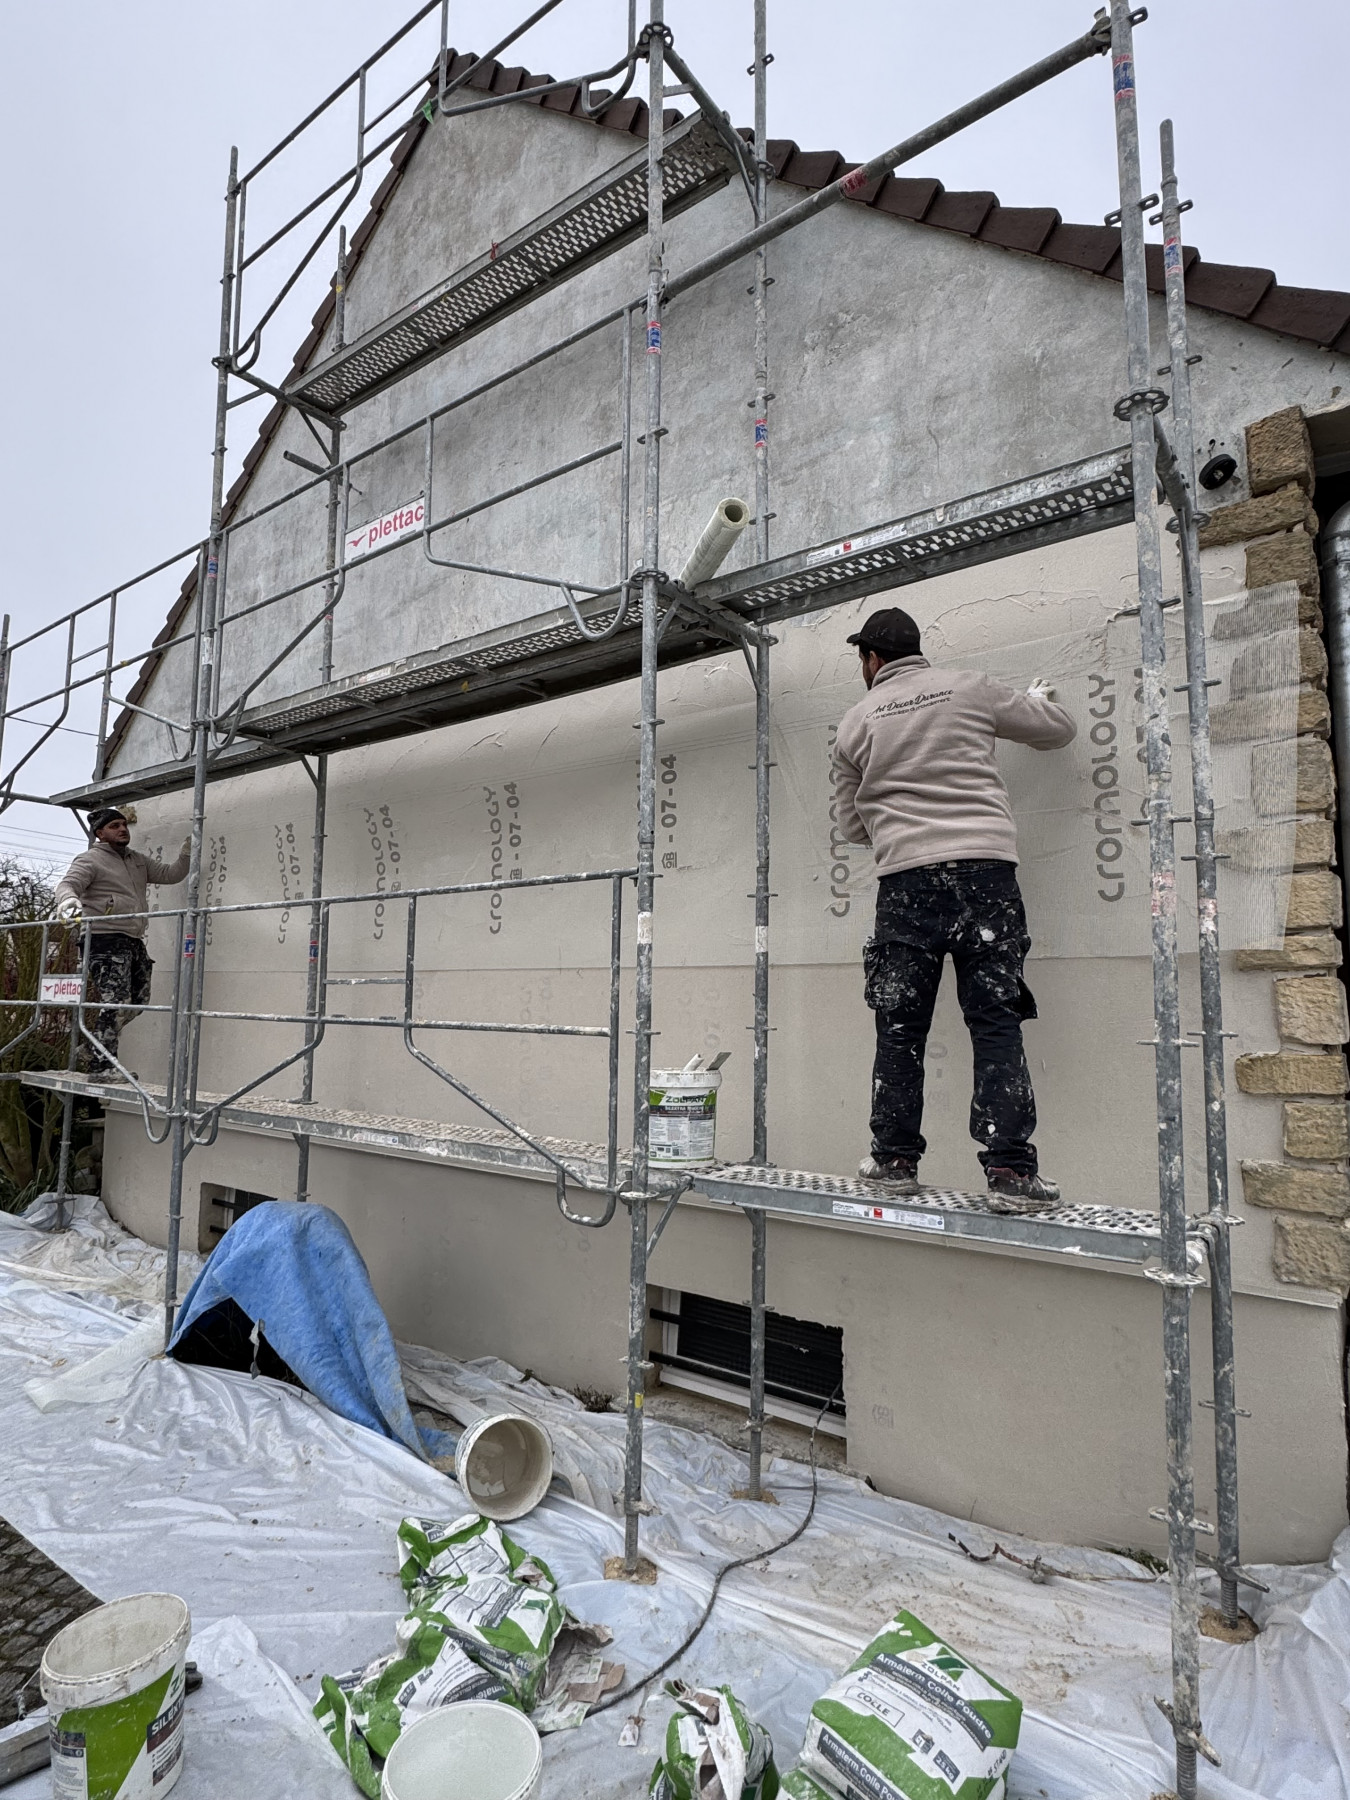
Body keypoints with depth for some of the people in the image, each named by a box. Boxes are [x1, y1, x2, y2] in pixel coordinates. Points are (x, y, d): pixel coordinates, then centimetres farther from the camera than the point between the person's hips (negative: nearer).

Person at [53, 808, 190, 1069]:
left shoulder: (138, 861, 21)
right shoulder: (90, 859, -1)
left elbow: (170, 874, 19)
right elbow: (67, 883, -14)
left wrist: (186, 852, 3)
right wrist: (68, 900, -37)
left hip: (134, 941, 8)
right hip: (106, 940, -8)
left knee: (138, 1001, 10)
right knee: (116, 1003, -13)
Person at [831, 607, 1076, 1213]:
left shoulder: (856, 722, 12)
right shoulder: (970, 688, 10)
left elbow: (853, 825, 18)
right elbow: (1059, 730, 22)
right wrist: (1037, 698, 43)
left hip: (906, 877, 0)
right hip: (986, 867, 0)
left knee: (900, 1027, 9)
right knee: (996, 1022, 2)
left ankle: (895, 1158, 16)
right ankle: (1009, 1170, -1)